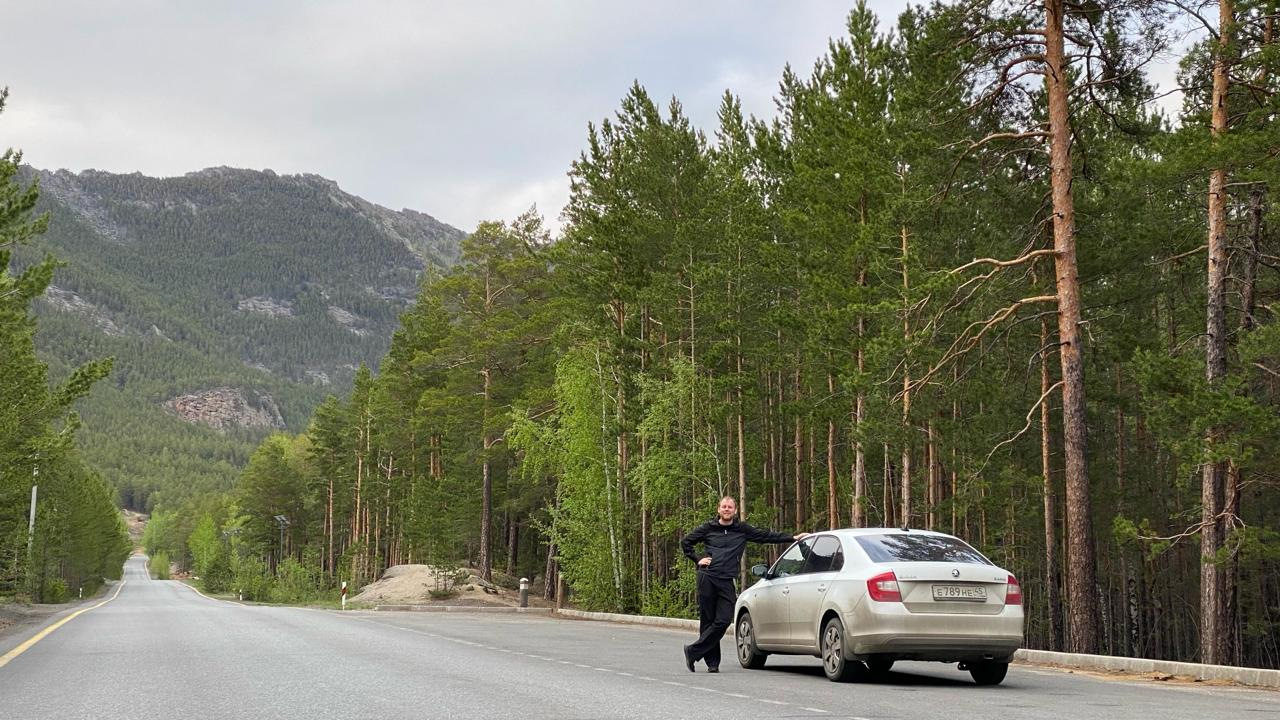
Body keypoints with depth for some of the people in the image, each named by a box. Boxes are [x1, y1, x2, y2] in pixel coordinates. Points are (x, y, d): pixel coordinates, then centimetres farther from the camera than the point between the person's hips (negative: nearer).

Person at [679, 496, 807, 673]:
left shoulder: (742, 530, 13)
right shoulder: (708, 528, 9)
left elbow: (767, 536, 15)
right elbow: (685, 542, 18)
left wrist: (793, 537, 11)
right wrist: (698, 559, 6)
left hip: (726, 582, 2)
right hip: (707, 578, -2)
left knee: (724, 621, -11)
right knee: (707, 620, -2)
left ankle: (693, 651, -2)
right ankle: (712, 662, 8)